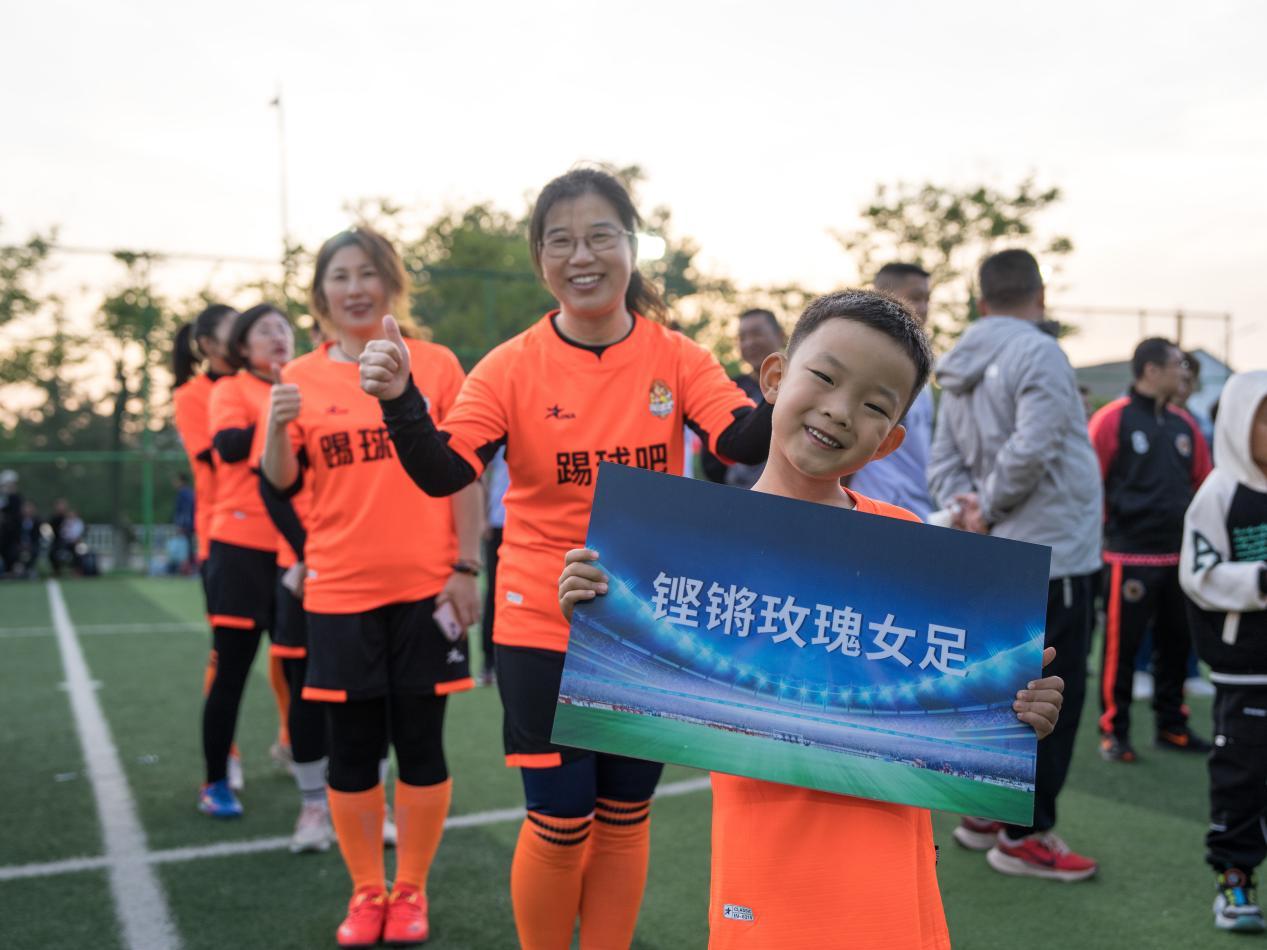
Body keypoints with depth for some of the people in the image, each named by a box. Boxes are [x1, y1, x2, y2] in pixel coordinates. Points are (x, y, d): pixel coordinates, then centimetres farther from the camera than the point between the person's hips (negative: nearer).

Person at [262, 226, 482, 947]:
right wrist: (278, 427, -18)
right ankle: (367, 892, 26)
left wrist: (467, 568, -5)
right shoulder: (301, 379, 5)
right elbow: (282, 484, 1)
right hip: (339, 590, 2)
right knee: (353, 747, 8)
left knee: (420, 744, 6)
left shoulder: (434, 365, 0)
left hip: (424, 586, -1)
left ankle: (411, 890, 24)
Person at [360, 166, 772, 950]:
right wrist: (400, 400, -34)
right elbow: (442, 472, -16)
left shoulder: (677, 357, -4)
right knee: (560, 824, 5)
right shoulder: (514, 367, -8)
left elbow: (745, 441, -17)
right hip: (546, 626, -2)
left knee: (625, 815, 16)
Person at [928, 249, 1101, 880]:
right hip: (1052, 551, -9)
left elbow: (943, 460, 11)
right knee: (1053, 693, -1)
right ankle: (1024, 835, 6)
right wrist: (989, 508, -10)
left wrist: (965, 503, -4)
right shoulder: (1038, 353, -14)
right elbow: (1029, 449, -24)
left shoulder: (961, 371, 12)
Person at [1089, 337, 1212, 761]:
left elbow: (1203, 480, 18)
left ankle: (1171, 725, 27)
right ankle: (1114, 731, 10)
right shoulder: (1113, 418, -9)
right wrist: (1105, 527, -8)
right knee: (1122, 645, -1)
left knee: (1175, 642, 14)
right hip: (1129, 555, -6)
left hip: (1178, 555, 7)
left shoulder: (1184, 423, 11)